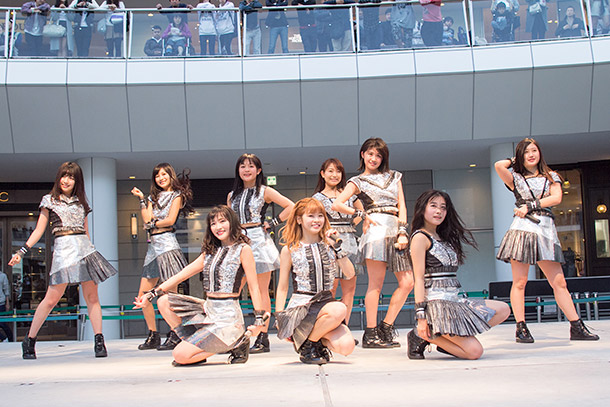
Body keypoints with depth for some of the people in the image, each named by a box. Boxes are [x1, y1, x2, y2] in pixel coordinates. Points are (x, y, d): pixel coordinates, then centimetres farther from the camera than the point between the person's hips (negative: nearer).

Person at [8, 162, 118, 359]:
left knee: (92, 296, -2)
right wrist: (22, 251, -2)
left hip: (85, 249, 4)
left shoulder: (80, 202, 18)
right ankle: (29, 341, 4)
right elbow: (39, 230, 7)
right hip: (63, 249, -4)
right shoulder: (50, 200, 9)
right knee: (52, 298, -9)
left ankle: (99, 342, -1)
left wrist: (90, 252, 19)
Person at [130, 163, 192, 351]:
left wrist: (153, 224, 4)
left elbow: (170, 220, -7)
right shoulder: (154, 197, 22)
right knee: (143, 295, 3)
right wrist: (142, 199, 7)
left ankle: (175, 335, -4)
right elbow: (147, 220, 7)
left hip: (167, 243, -7)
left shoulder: (176, 195, 6)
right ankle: (153, 336, 12)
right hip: (153, 246, 7)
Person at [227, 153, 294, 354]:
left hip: (259, 241, -4)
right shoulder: (232, 195, 15)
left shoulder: (265, 191, 3)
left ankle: (263, 338, 1)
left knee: (261, 290, -2)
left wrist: (273, 223, -5)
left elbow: (290, 206, -2)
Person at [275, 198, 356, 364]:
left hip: (326, 303, 4)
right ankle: (307, 345, -10)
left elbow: (350, 274, 0)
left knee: (347, 346, -23)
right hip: (302, 305, -3)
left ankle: (321, 341, 11)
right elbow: (282, 288, 6)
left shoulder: (329, 244, 9)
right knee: (340, 309, -34)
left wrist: (337, 246, -5)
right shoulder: (290, 250, 2)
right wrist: (279, 316, 0)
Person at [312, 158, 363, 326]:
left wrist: (352, 225, 14)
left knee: (349, 288, 1)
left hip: (350, 242, 4)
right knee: (331, 288, -8)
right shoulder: (318, 198, 6)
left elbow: (361, 211, 28)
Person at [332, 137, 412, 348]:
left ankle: (385, 328, 6)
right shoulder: (358, 181, 11)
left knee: (407, 282, -3)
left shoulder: (394, 176, 23)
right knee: (376, 283, -9)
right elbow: (337, 205, 0)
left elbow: (402, 207, 14)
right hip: (376, 228, -5)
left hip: (396, 230, 5)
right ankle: (371, 334, -5)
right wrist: (362, 214, -1)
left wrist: (403, 232, 1)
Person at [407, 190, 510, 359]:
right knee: (474, 351, -17)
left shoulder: (443, 238, 21)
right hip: (437, 303, -9)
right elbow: (419, 279, -13)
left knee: (503, 309, 5)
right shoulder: (420, 237, -5)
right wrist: (421, 316, -19)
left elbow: (449, 278, 15)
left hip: (454, 300, 9)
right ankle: (422, 336, -2)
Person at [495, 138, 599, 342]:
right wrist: (514, 161, 13)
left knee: (559, 282, -1)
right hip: (522, 229, -2)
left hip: (547, 230, 2)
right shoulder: (516, 178, 12)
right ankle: (521, 328, -4)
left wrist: (529, 206, -6)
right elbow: (498, 165, -7)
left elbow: (556, 198, 1)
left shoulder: (552, 177, 19)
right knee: (519, 282, -6)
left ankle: (577, 327, -1)